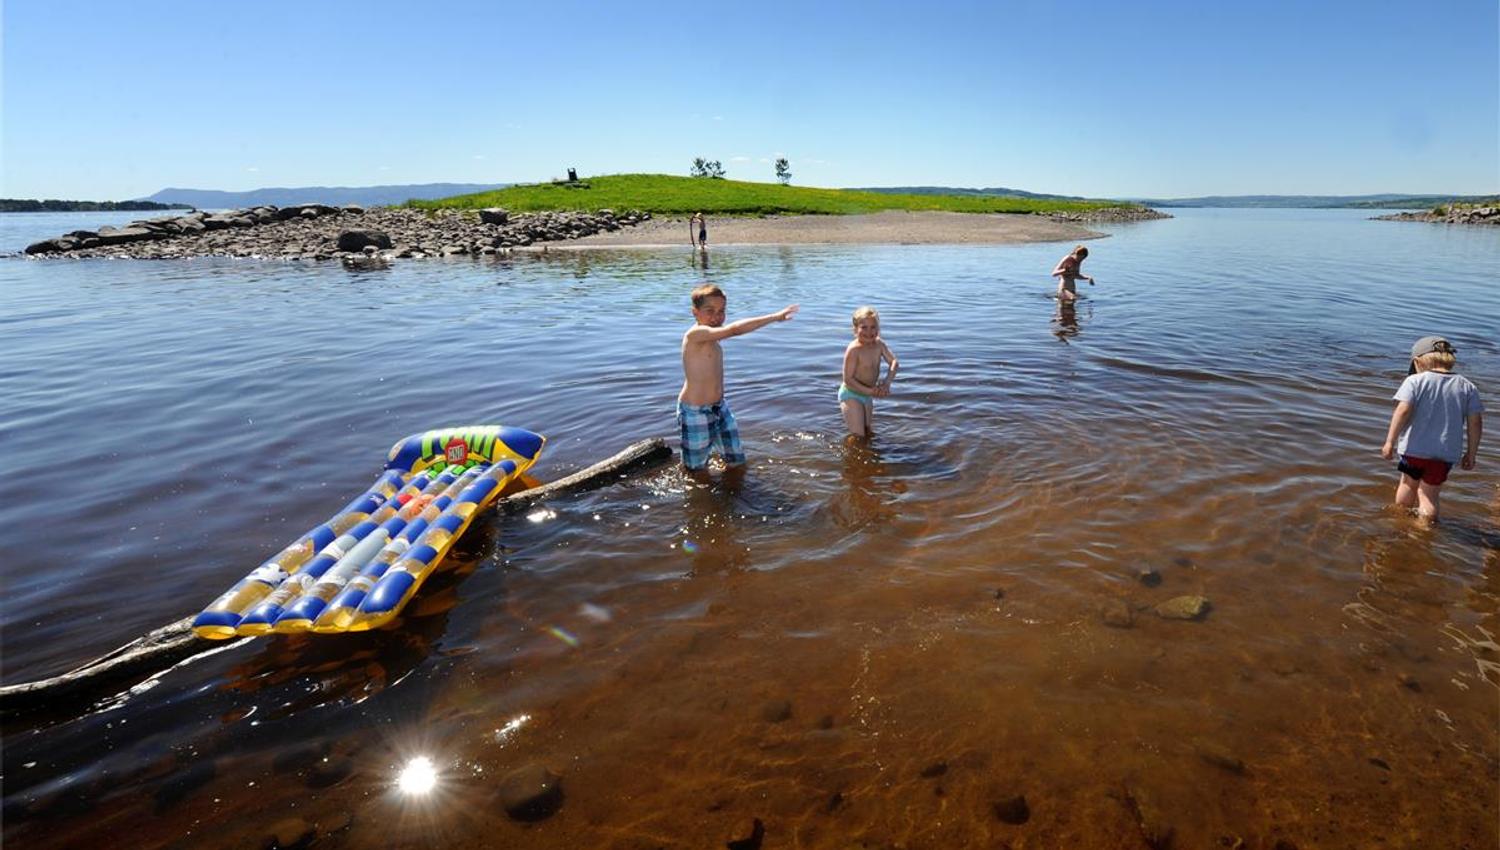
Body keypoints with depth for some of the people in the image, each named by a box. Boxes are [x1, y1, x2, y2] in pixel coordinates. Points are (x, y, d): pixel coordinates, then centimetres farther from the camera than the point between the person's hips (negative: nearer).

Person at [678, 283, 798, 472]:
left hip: (720, 408, 9)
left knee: (737, 462, 16)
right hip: (696, 412, -9)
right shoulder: (695, 334, -24)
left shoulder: (709, 337, 7)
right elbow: (734, 329, -37)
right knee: (697, 470, 8)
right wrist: (775, 317, -35)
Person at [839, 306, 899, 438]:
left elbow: (894, 362, 1)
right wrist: (870, 391, -26)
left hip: (867, 395, 7)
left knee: (869, 433, 17)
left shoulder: (879, 344, -5)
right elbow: (848, 379, -23)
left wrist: (887, 383, -16)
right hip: (851, 395, -7)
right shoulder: (854, 349, -24)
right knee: (858, 436, -7)